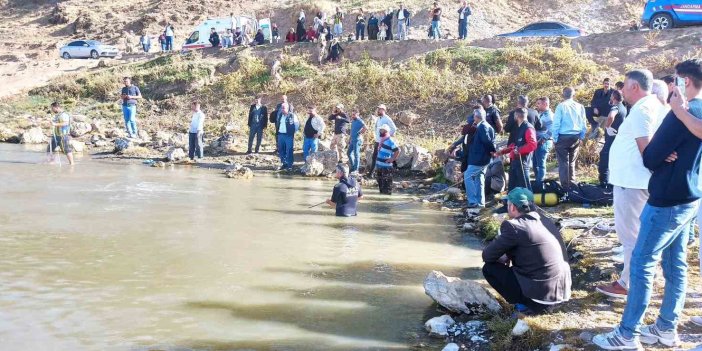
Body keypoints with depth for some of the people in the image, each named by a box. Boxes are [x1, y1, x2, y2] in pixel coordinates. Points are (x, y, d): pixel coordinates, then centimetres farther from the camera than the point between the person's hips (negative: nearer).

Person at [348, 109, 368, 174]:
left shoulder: (360, 121, -13)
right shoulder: (353, 121, 14)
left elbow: (366, 128, -27)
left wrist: (360, 134, -16)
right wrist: (350, 139, 21)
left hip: (357, 140, -9)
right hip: (352, 140, 9)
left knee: (356, 154, -7)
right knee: (349, 153, 14)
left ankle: (356, 170, -3)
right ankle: (353, 166, 27)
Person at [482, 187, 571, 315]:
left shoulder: (513, 226, -13)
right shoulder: (546, 221, 10)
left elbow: (487, 256, -4)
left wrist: (504, 257, 16)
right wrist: (508, 256, 19)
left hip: (540, 294, -8)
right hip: (562, 291, 8)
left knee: (489, 267, 4)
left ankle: (526, 304, 1)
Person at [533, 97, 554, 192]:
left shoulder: (549, 115, -12)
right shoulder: (540, 114, 16)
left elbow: (550, 131, -21)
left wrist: (541, 140, -20)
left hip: (543, 142, -9)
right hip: (537, 142, 9)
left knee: (541, 164, -5)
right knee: (535, 164, 14)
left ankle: (539, 186, 0)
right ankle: (537, 183, 24)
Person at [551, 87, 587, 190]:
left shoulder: (561, 106, -10)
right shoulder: (580, 107, 1)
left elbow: (556, 124, -11)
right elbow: (584, 124, 6)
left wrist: (555, 138, -2)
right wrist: (581, 137, 16)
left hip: (563, 137, -4)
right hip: (576, 138, 4)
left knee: (563, 162, 2)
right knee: (572, 162, 17)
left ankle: (565, 186, 0)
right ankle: (572, 184, 20)